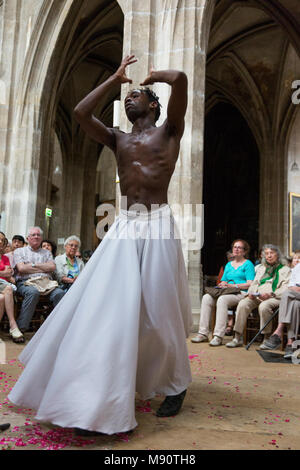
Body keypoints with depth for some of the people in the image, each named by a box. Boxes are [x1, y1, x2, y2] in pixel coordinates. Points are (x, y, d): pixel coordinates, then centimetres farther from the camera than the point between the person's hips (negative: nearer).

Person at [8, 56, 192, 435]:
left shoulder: (168, 132, 9)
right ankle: (96, 400, 9)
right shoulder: (118, 140, 20)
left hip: (156, 226, -4)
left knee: (159, 310, -1)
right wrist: (115, 77, 20)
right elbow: (80, 112, 10)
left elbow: (179, 79, -5)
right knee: (106, 306, -2)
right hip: (122, 228, 4)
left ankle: (175, 385, 21)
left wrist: (155, 75, 18)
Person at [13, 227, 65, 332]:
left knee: (60, 293, -29)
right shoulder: (19, 251, 19)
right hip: (25, 282, -3)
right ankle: (20, 328, -33)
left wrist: (33, 265, 1)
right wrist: (43, 268, 4)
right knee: (33, 292, -39)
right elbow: (21, 268, 1)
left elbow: (52, 267, 8)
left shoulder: (46, 252, 27)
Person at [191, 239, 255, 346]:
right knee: (206, 297, -21)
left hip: (241, 293, -6)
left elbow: (250, 284, -5)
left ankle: (218, 336, -36)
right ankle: (203, 333, -24)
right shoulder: (228, 265, 26)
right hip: (227, 293, 6)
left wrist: (232, 285, -13)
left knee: (222, 299, -36)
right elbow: (223, 281, 25)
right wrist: (223, 284, 0)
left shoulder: (248, 264, 7)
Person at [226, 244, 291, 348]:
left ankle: (267, 338, -23)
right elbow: (254, 284, 24)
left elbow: (285, 289, -2)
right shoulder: (261, 268, 30)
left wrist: (271, 294, -18)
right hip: (257, 297, 5)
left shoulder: (285, 269, 12)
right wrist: (251, 293, 1)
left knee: (264, 306, -38)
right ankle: (238, 338, -24)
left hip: (274, 297, -4)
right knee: (242, 304, -25)